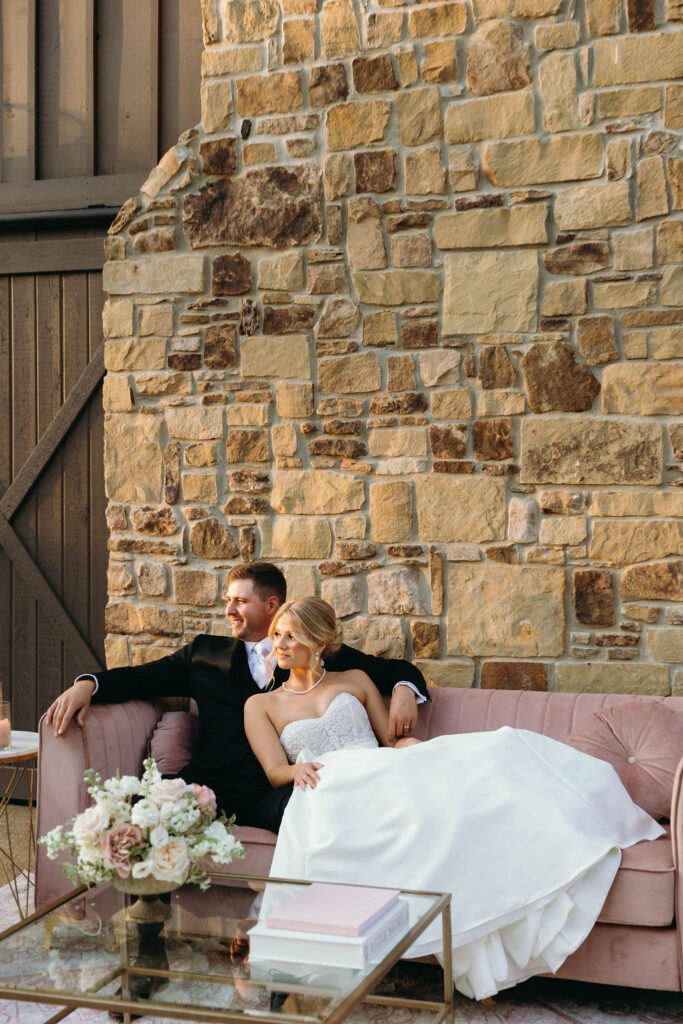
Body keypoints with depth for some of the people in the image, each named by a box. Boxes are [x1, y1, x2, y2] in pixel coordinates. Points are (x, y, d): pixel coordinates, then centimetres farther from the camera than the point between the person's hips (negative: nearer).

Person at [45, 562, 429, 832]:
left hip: (282, 787, -2)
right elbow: (143, 678, 18)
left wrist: (404, 689, -2)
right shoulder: (207, 653, 26)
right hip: (217, 783, 2)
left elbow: (391, 669, 22)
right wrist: (87, 685, 0)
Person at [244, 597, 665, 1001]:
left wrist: (414, 747, -5)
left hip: (383, 776, 3)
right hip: (334, 790, -3)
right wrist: (299, 769, -17)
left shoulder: (354, 681, 24)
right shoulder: (261, 705, 19)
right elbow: (274, 769, 7)